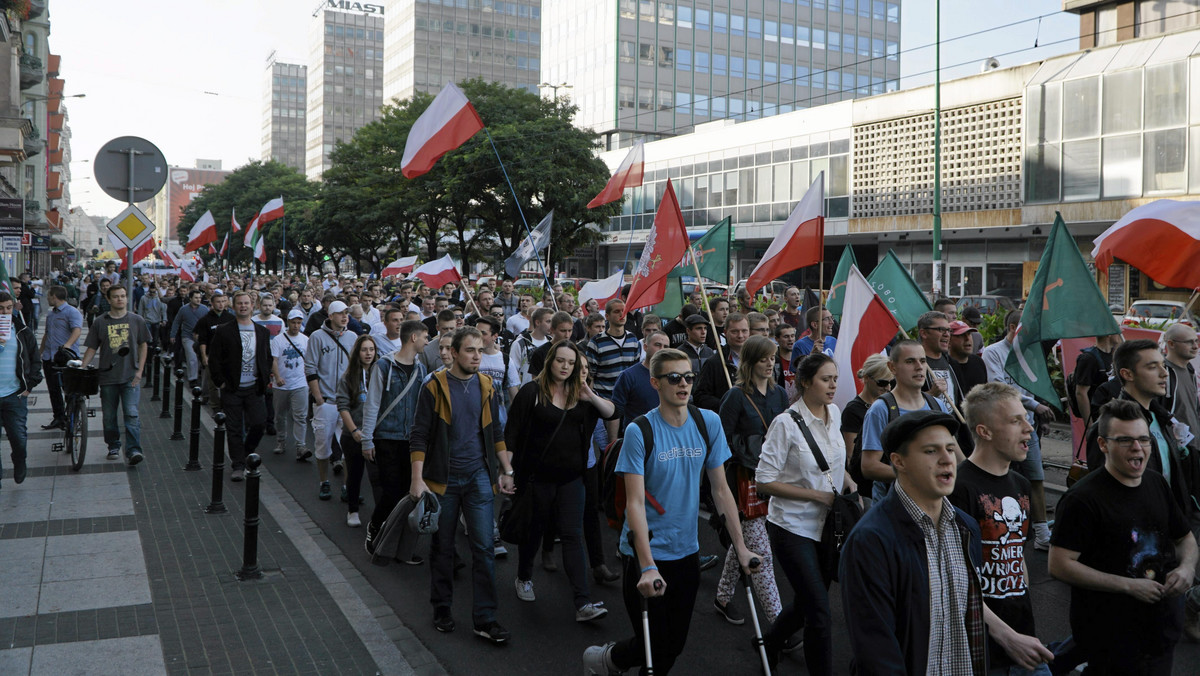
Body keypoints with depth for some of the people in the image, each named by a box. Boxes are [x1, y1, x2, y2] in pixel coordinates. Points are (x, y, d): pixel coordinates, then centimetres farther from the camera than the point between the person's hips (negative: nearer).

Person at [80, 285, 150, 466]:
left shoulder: (136, 320, 4)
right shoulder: (100, 322, 4)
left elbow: (143, 345, 8)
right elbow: (91, 348, 7)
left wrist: (139, 371, 0)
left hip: (130, 377, -1)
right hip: (108, 376, 2)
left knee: (131, 414, -12)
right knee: (109, 416, 10)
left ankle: (133, 451, -15)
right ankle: (113, 447, 27)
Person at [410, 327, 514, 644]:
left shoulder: (486, 386, 5)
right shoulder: (434, 387, -7)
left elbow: (496, 432, 14)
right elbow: (420, 436, -7)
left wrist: (507, 471, 9)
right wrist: (417, 480, -14)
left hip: (478, 476, 3)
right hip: (443, 478, -2)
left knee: (484, 547, -2)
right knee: (442, 548, 10)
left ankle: (485, 619, 5)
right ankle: (442, 609, 27)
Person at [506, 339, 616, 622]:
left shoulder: (579, 394, 6)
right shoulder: (531, 391, -5)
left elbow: (612, 413, 1)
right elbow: (512, 433, -5)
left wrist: (591, 397, -16)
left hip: (571, 477, 2)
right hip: (538, 476, -2)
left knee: (572, 535, -3)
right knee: (534, 530, 14)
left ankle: (583, 603, -7)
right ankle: (523, 578, 41)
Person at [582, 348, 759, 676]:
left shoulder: (709, 423, -2)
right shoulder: (639, 432, -15)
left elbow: (721, 489, 3)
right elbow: (635, 503, -19)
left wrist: (740, 546, -1)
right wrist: (647, 566, -26)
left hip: (687, 551, 5)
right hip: (647, 553, -5)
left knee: (675, 645, 13)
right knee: (655, 646, 3)